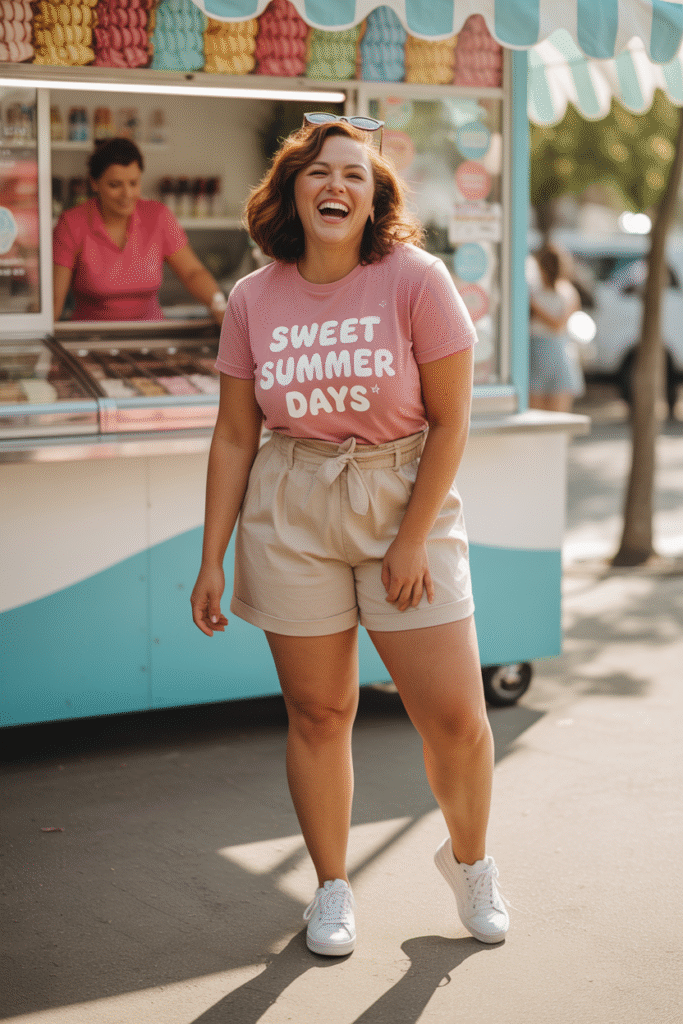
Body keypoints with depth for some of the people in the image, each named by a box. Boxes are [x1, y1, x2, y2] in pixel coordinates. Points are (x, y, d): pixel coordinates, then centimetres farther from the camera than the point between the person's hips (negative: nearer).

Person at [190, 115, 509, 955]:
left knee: (455, 716, -2)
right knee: (317, 713, 7)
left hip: (407, 499, -2)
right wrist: (211, 560, 5)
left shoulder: (416, 279, -7)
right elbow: (234, 437, 6)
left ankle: (468, 860, 27)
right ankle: (332, 887, 27)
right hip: (291, 515, 2)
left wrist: (413, 539, -10)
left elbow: (451, 421, -6)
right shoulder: (253, 300, 1)